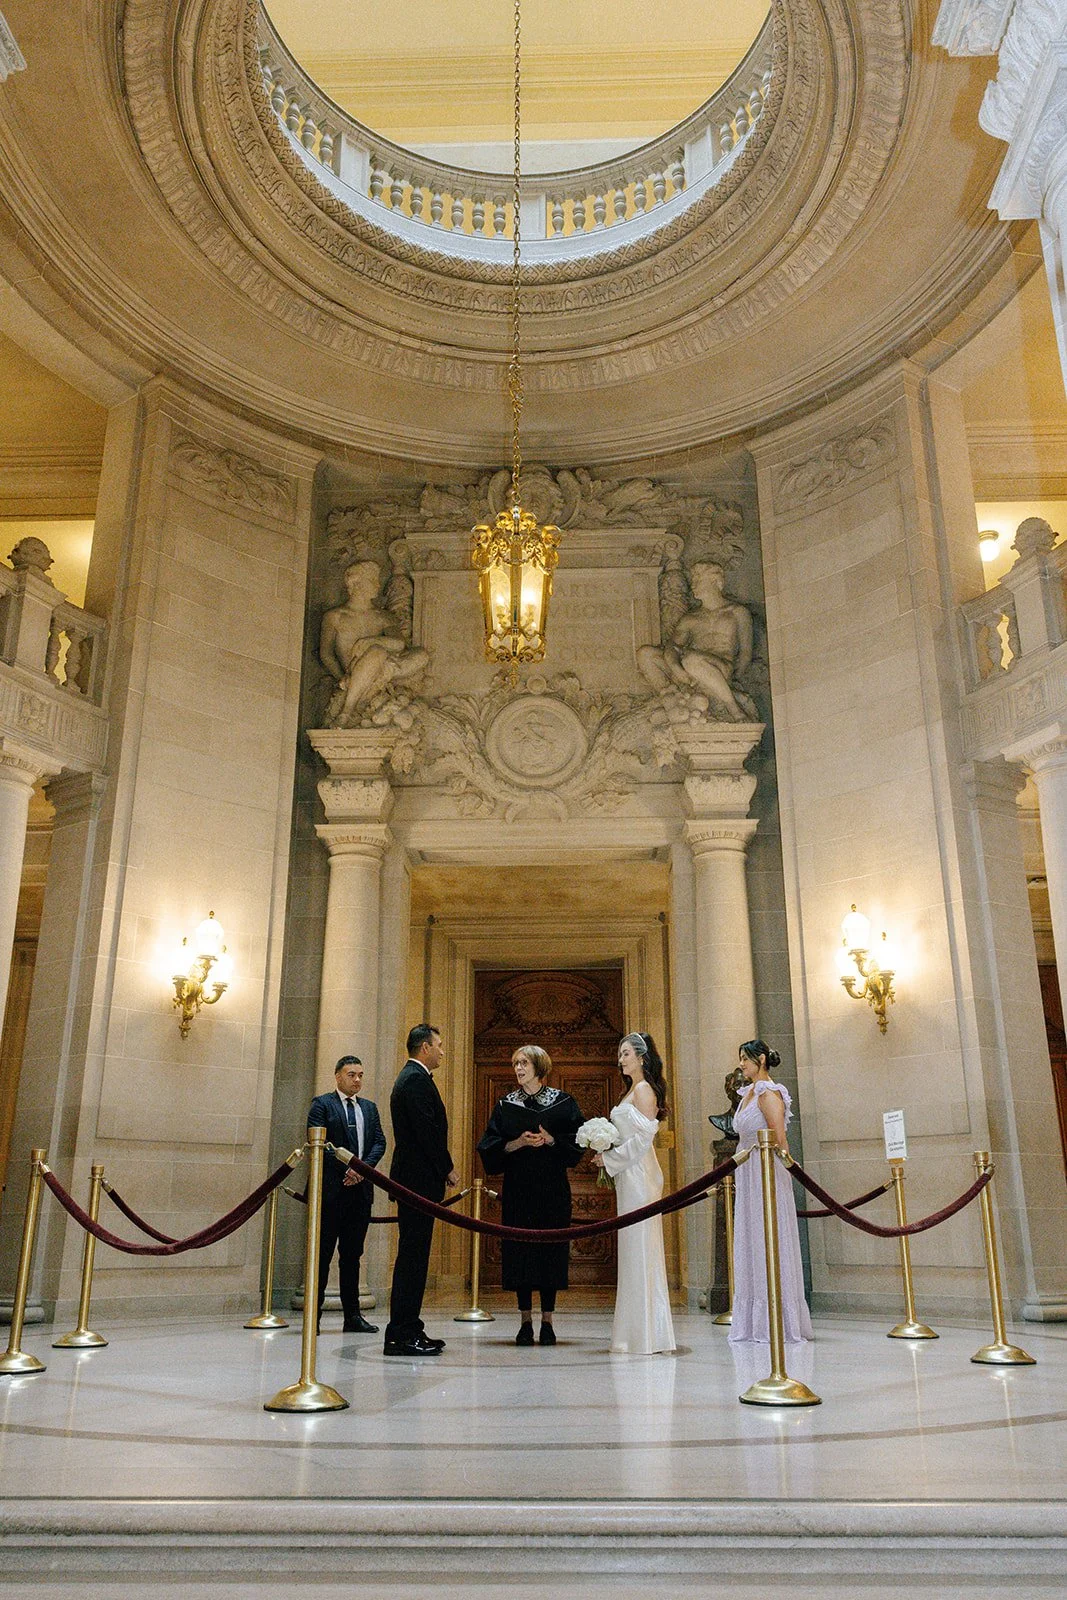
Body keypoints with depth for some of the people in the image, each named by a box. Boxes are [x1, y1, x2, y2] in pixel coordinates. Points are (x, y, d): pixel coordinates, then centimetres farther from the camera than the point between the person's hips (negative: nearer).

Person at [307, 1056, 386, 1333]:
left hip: (360, 1187, 5)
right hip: (332, 1188, -5)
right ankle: (313, 1314, 6)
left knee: (352, 1253, 9)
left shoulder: (369, 1108, 17)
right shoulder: (322, 1104, 1)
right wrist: (346, 1169, -15)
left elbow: (379, 1142, 9)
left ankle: (352, 1314, 14)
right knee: (323, 1252, -1)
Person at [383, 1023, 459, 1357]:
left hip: (413, 1181, 11)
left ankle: (408, 1330, 17)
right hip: (420, 1180, -11)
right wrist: (448, 1169, -9)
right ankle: (402, 1335, -3)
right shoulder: (416, 1079, -13)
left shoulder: (410, 1077, 20)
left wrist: (442, 1170, 16)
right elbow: (428, 1130, -19)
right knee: (413, 1257, -7)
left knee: (412, 1257, 12)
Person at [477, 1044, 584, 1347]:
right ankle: (525, 1322, 9)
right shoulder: (505, 1105, 7)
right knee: (520, 1251, 0)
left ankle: (547, 1322, 9)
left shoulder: (563, 1103, 3)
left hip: (553, 1189, -1)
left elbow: (577, 1141, 1)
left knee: (551, 1250, 0)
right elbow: (490, 1147, 3)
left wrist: (550, 1140, -14)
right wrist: (517, 1143, -12)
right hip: (517, 1189, 1)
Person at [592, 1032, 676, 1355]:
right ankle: (639, 1332, 14)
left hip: (638, 1176, -10)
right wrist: (608, 1155, 10)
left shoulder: (643, 1090, -10)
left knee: (640, 1250, -6)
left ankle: (646, 1335, -2)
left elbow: (643, 1136, -17)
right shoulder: (633, 1090, 18)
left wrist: (611, 1158, -11)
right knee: (635, 1252, 10)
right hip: (629, 1176, 10)